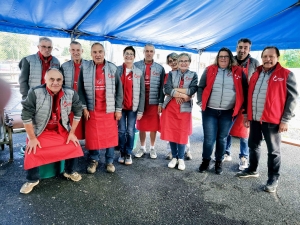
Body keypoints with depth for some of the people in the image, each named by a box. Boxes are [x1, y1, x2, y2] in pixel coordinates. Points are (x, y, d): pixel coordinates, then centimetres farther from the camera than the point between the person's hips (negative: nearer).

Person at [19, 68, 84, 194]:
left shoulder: (71, 93, -14)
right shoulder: (35, 93, -23)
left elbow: (78, 112, -3)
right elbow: (26, 115, -18)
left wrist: (72, 133, -4)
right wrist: (32, 138, -16)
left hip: (62, 131, 3)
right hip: (39, 132, -2)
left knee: (74, 146, -11)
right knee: (32, 152, -19)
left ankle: (70, 171, 17)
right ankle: (32, 180, 10)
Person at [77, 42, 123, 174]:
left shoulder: (112, 68, 1)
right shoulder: (85, 68, 2)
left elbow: (119, 89, 2)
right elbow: (80, 89, 2)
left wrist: (118, 109, -2)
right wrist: (84, 107, -5)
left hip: (109, 109, 0)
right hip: (91, 109, 0)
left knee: (110, 135, 6)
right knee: (92, 136, 6)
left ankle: (109, 161, 22)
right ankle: (93, 160, 25)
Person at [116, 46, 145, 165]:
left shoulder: (139, 72, 2)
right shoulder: (117, 70, 1)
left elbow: (142, 92, 1)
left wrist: (140, 110, -4)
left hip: (133, 107, 0)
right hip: (120, 106, 0)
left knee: (130, 131, 4)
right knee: (121, 131, 6)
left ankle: (128, 153, 20)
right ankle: (122, 153, 23)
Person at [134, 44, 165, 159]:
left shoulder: (160, 68, 5)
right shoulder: (136, 66, 2)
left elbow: (162, 87, 3)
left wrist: (161, 103, -4)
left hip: (154, 101, 0)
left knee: (153, 126, 7)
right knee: (141, 126, 9)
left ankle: (152, 148, 23)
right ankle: (142, 147, 25)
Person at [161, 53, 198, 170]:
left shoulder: (193, 75, 5)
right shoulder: (171, 74, 7)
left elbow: (192, 90, -12)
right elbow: (166, 89, -9)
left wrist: (176, 90, -13)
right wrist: (182, 95, -18)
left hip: (184, 108, -1)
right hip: (170, 106, 1)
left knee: (183, 133, 3)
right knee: (171, 132, 4)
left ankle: (181, 158, 18)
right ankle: (174, 157, 20)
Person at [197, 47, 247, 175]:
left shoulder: (238, 72, 4)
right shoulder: (209, 70, 4)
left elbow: (244, 90, 9)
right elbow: (201, 87, 7)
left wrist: (241, 107, 5)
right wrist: (201, 102, -1)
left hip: (228, 112, 1)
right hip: (210, 111, 0)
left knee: (222, 138, 12)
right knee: (209, 138, 3)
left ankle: (219, 162, 30)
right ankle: (205, 160, 24)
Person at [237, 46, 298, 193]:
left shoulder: (286, 75, -4)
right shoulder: (256, 74, 12)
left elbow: (292, 97, -7)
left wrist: (285, 120, -12)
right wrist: (247, 114, 13)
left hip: (272, 120, -5)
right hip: (254, 118, 6)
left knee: (273, 151, 6)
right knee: (253, 145, 17)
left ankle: (273, 179, 20)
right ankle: (252, 170, 35)